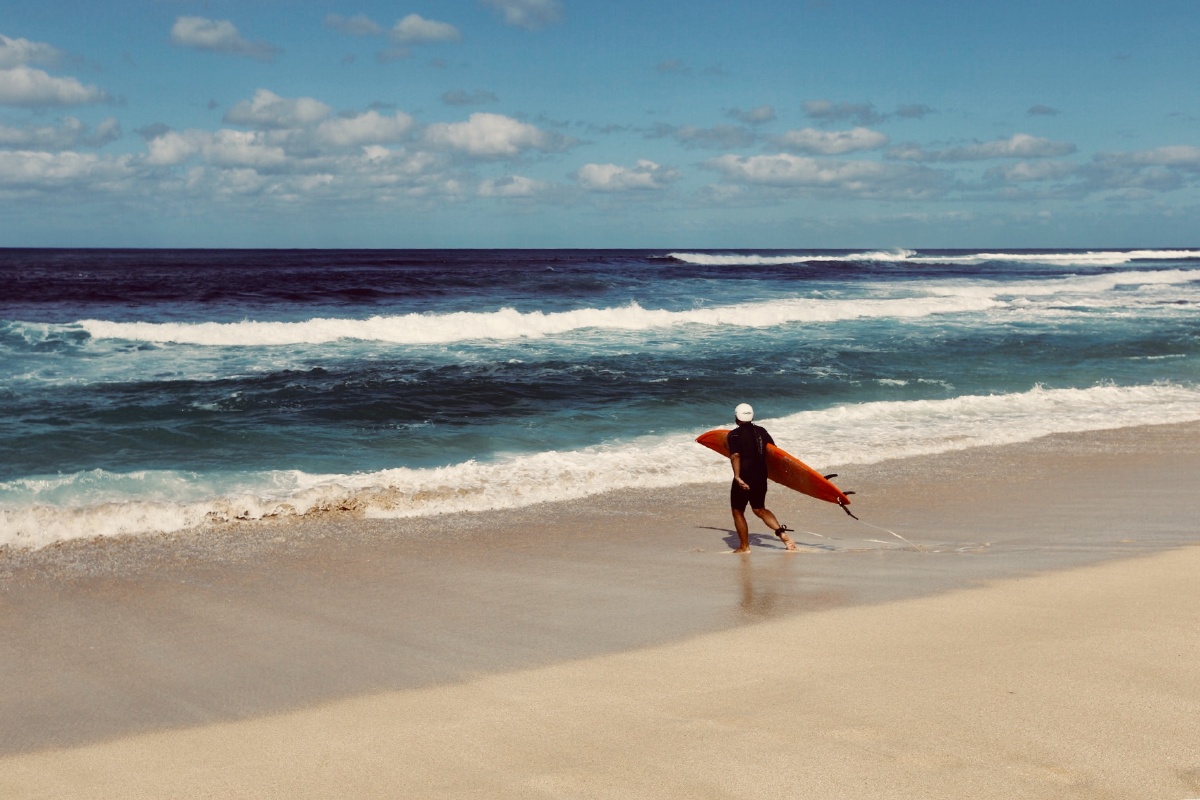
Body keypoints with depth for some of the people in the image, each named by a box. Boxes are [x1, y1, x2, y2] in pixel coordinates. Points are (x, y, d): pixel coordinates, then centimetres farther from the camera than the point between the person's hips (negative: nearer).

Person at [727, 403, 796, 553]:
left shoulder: (734, 435, -9)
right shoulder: (762, 432, 8)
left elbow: (735, 456, -23)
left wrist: (737, 476, -28)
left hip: (744, 479, -6)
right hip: (761, 477, 6)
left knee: (738, 512, 11)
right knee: (759, 509, 21)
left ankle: (744, 547, 13)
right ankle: (782, 532, 2)